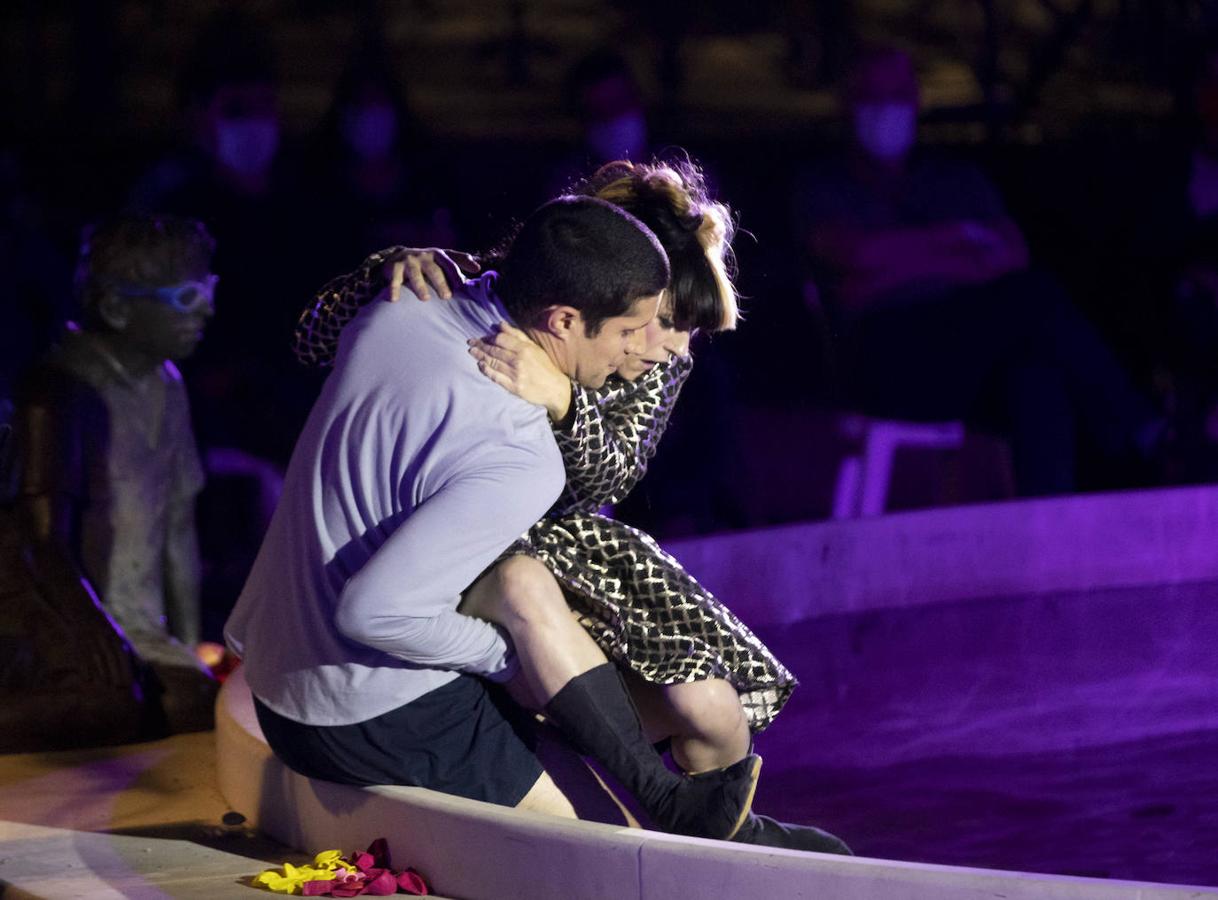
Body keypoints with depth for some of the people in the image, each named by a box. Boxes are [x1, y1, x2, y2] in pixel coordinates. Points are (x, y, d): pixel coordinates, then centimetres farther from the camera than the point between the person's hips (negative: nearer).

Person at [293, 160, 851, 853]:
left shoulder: (661, 365, -6)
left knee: (709, 707, -18)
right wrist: (392, 270, -32)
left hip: (567, 538, 4)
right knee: (523, 582, -40)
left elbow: (607, 479, -25)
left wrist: (561, 402, -47)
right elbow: (315, 342, -13)